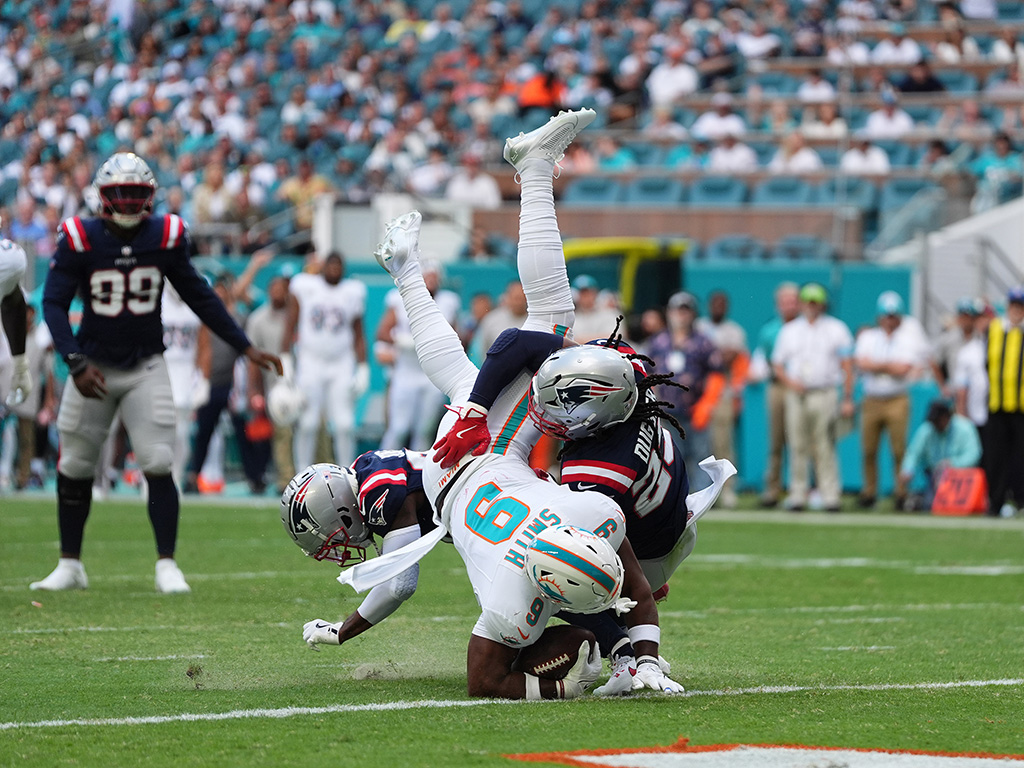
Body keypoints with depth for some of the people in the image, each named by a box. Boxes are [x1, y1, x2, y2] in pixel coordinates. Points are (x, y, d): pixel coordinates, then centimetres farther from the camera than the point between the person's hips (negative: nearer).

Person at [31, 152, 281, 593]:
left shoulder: (166, 237, -6)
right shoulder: (80, 240, -11)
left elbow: (198, 296, 6)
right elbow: (54, 304, -12)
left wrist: (245, 347, 6)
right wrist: (76, 365, -23)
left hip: (146, 368, 0)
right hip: (94, 368, 0)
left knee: (158, 465, -10)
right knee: (74, 468, 6)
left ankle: (166, 565, -2)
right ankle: (70, 565, 20)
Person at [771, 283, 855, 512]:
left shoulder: (836, 328, 9)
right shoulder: (789, 330, 17)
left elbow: (847, 364, 6)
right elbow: (777, 364, 17)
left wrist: (848, 399, -2)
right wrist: (789, 382, -4)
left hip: (825, 396, -3)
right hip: (796, 395, 3)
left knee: (825, 448, -7)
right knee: (797, 447, 1)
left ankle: (830, 495, -7)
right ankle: (797, 495, 5)